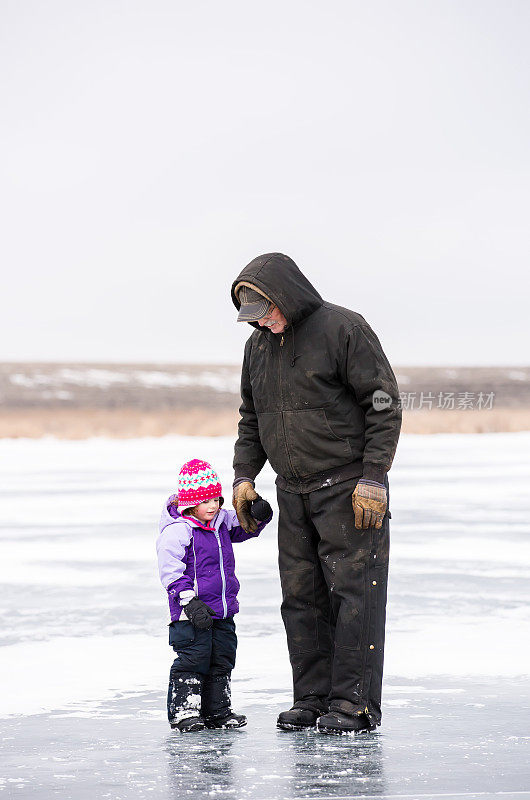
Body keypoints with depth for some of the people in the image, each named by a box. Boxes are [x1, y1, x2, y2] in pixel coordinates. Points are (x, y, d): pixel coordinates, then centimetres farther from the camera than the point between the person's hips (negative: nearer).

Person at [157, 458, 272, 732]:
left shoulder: (222, 522, 7)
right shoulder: (176, 531, -15)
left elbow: (244, 528, 23)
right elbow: (171, 571, -19)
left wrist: (258, 515, -1)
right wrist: (190, 602, -25)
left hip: (222, 612, 8)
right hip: (191, 614, -8)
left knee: (222, 661, 12)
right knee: (192, 660, -7)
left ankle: (216, 711, 22)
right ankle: (183, 711, 0)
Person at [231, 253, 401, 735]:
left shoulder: (344, 329, -11)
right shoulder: (259, 345, 10)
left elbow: (385, 405, -12)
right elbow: (251, 417, 22)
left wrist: (373, 477, -16)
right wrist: (245, 474, 10)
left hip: (350, 490, -7)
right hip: (294, 494, 7)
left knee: (354, 591, -8)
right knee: (301, 596, 5)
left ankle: (353, 704, -6)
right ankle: (312, 699, 11)